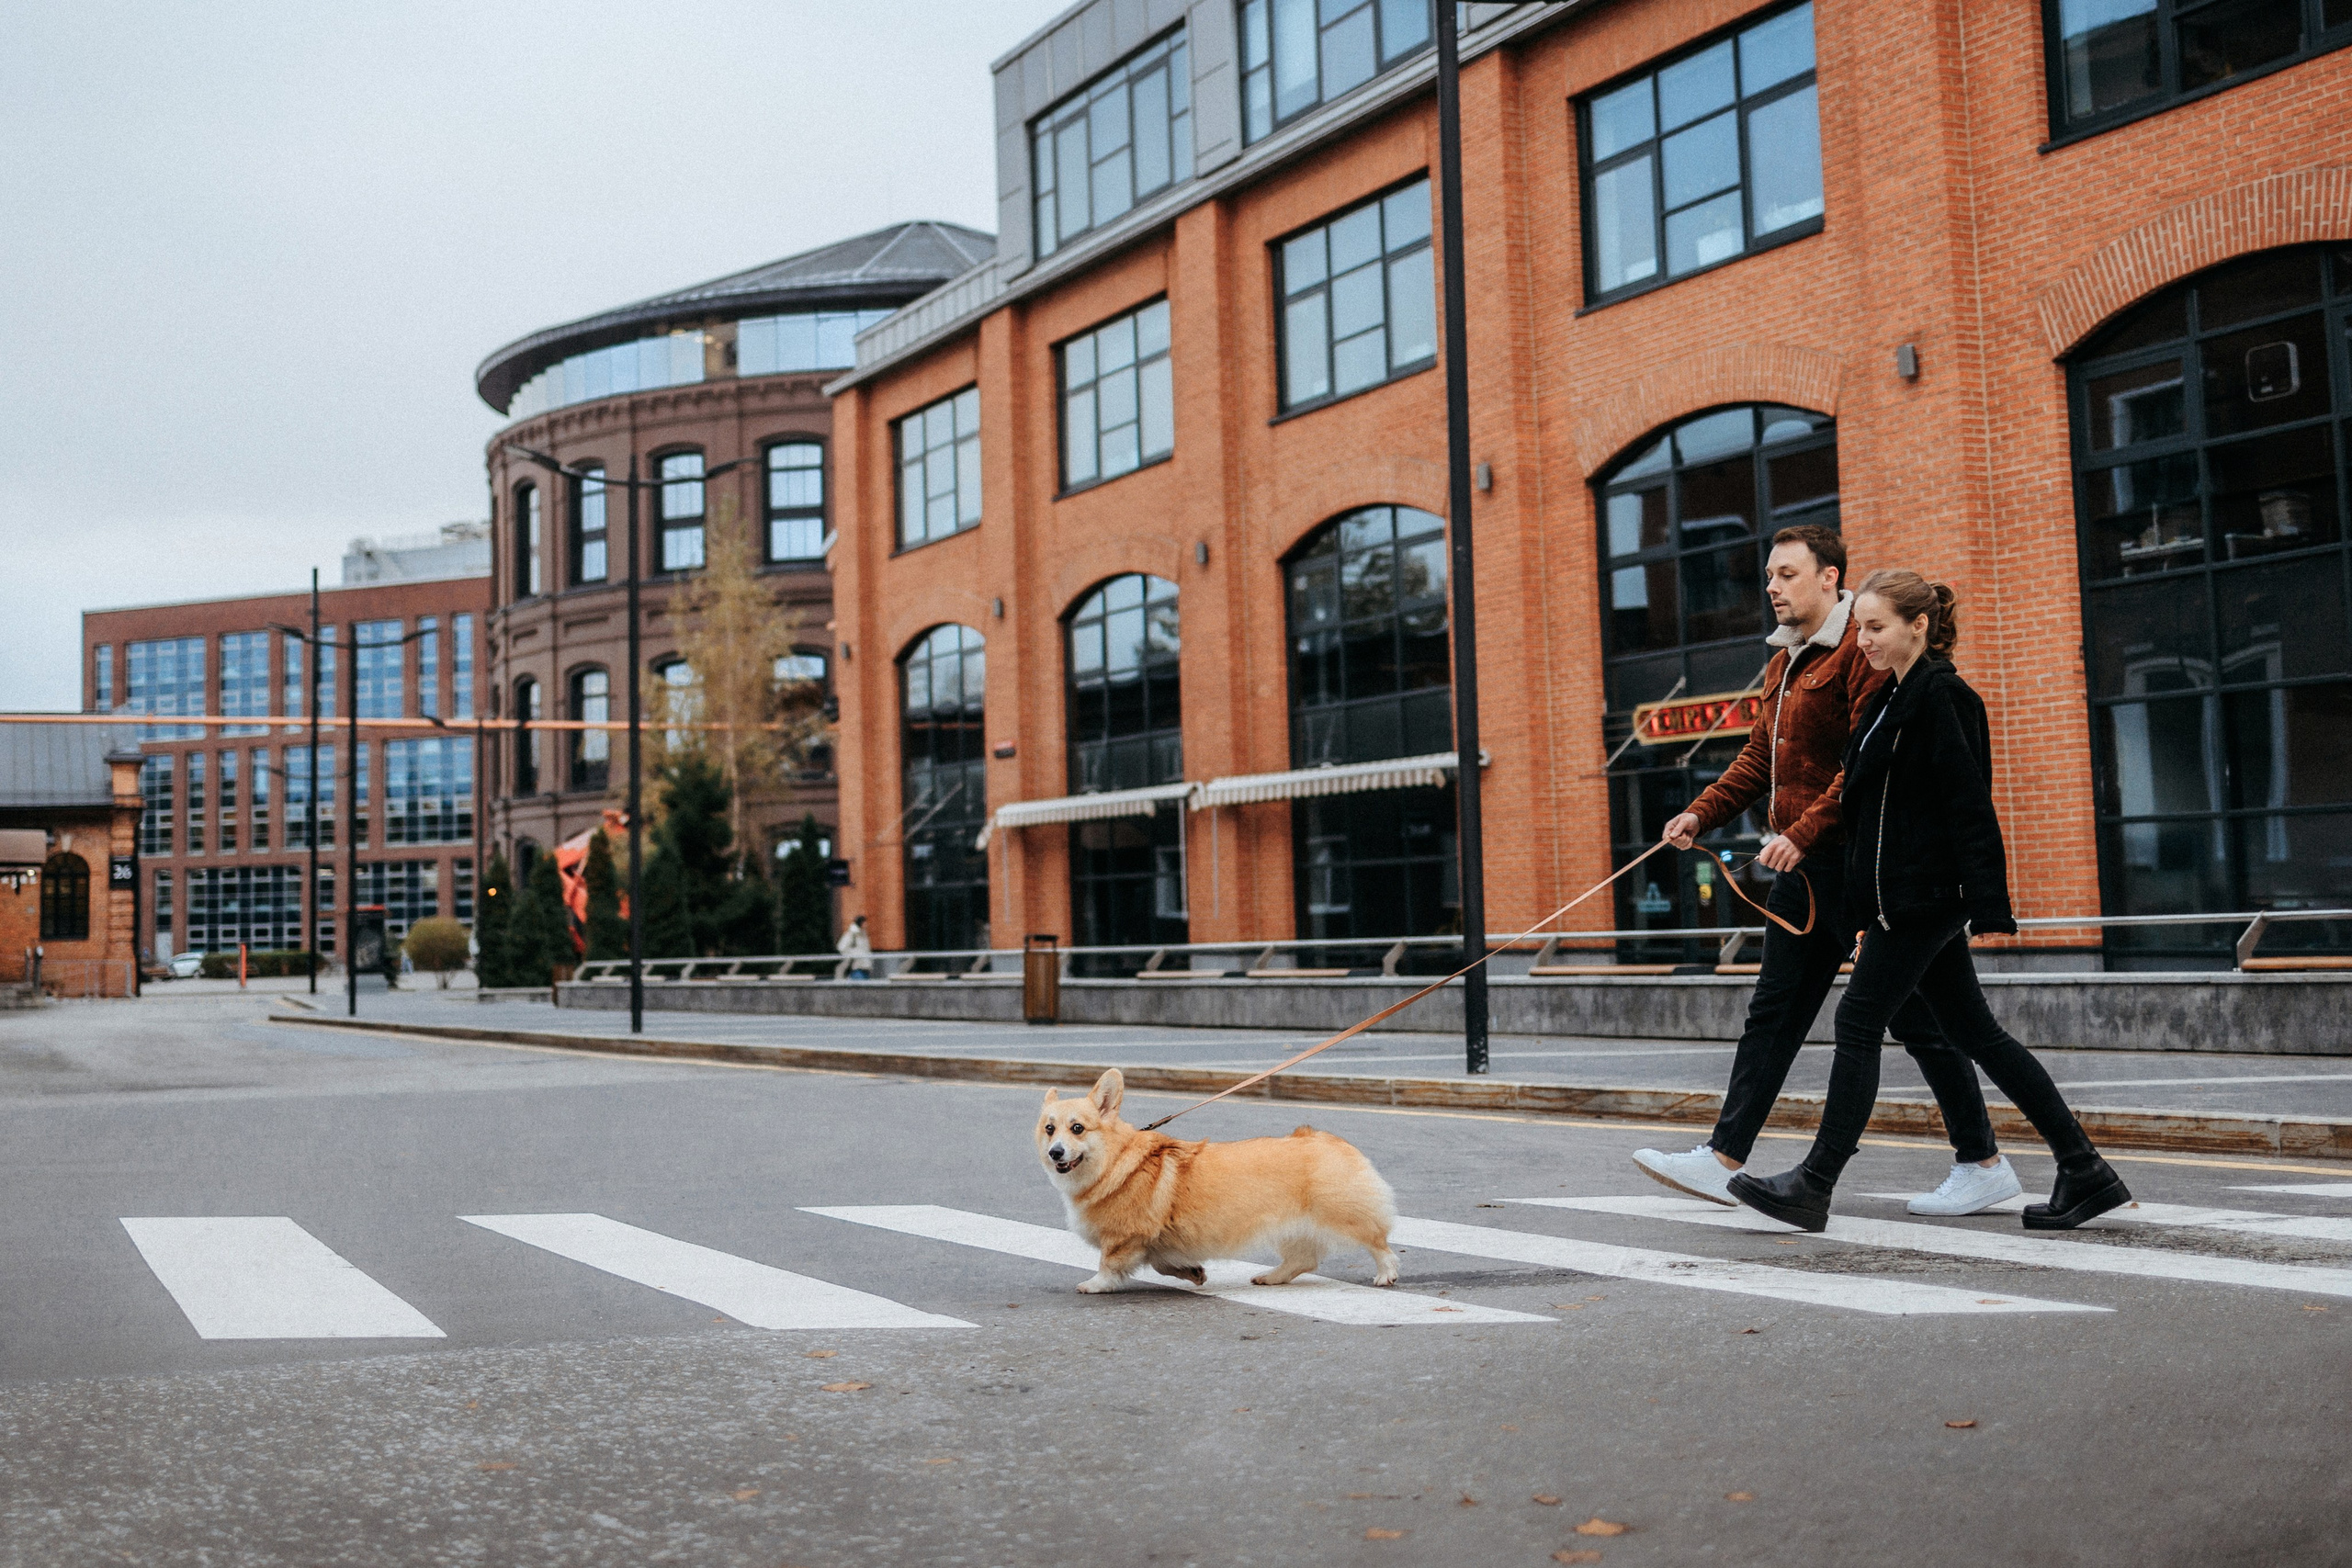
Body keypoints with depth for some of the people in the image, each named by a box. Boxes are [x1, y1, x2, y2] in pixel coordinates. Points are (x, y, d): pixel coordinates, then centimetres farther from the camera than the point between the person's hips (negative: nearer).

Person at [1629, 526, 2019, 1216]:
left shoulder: (1862, 651, -12)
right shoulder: (1785, 662, 18)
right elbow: (1761, 756, 20)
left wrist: (1804, 832, -26)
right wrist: (1702, 812, 7)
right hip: (1803, 871, 9)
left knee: (1914, 1016, -1)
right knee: (1773, 1013, 7)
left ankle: (1983, 1164, 11)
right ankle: (1724, 1159, 8)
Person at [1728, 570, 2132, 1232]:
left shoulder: (1942, 696, -12)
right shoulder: (1898, 695, 17)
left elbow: (1970, 806, -18)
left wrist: (1990, 907, -21)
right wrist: (1868, 910, 22)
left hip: (1925, 897, -10)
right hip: (1905, 898, 10)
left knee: (1859, 1021, -6)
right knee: (1975, 1033, 10)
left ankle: (1814, 1184, -1)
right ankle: (2084, 1171, 13)